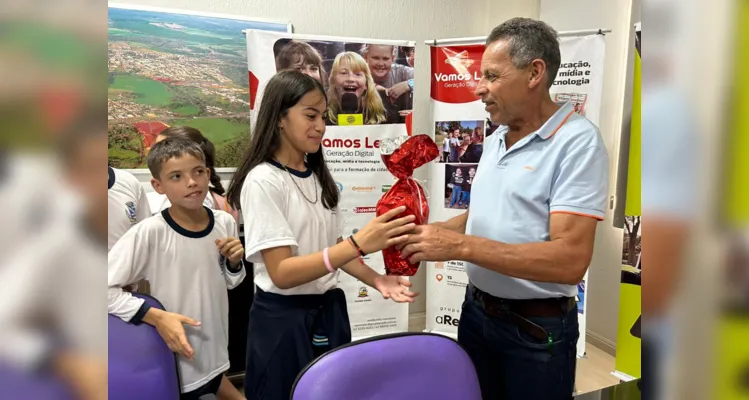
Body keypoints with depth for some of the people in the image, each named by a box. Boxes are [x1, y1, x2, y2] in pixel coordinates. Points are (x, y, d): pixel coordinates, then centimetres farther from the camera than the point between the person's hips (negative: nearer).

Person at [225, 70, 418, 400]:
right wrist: (359, 244, -32)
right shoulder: (262, 181, -16)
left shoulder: (319, 175, 6)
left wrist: (376, 280, -6)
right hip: (282, 318, -6)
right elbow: (282, 272, -23)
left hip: (329, 310, 7)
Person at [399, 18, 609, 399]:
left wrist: (459, 245, -28)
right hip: (476, 311, 7)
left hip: (536, 328, -7)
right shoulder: (495, 139, 7)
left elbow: (570, 260, -27)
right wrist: (427, 233, -3)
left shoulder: (577, 141, -18)